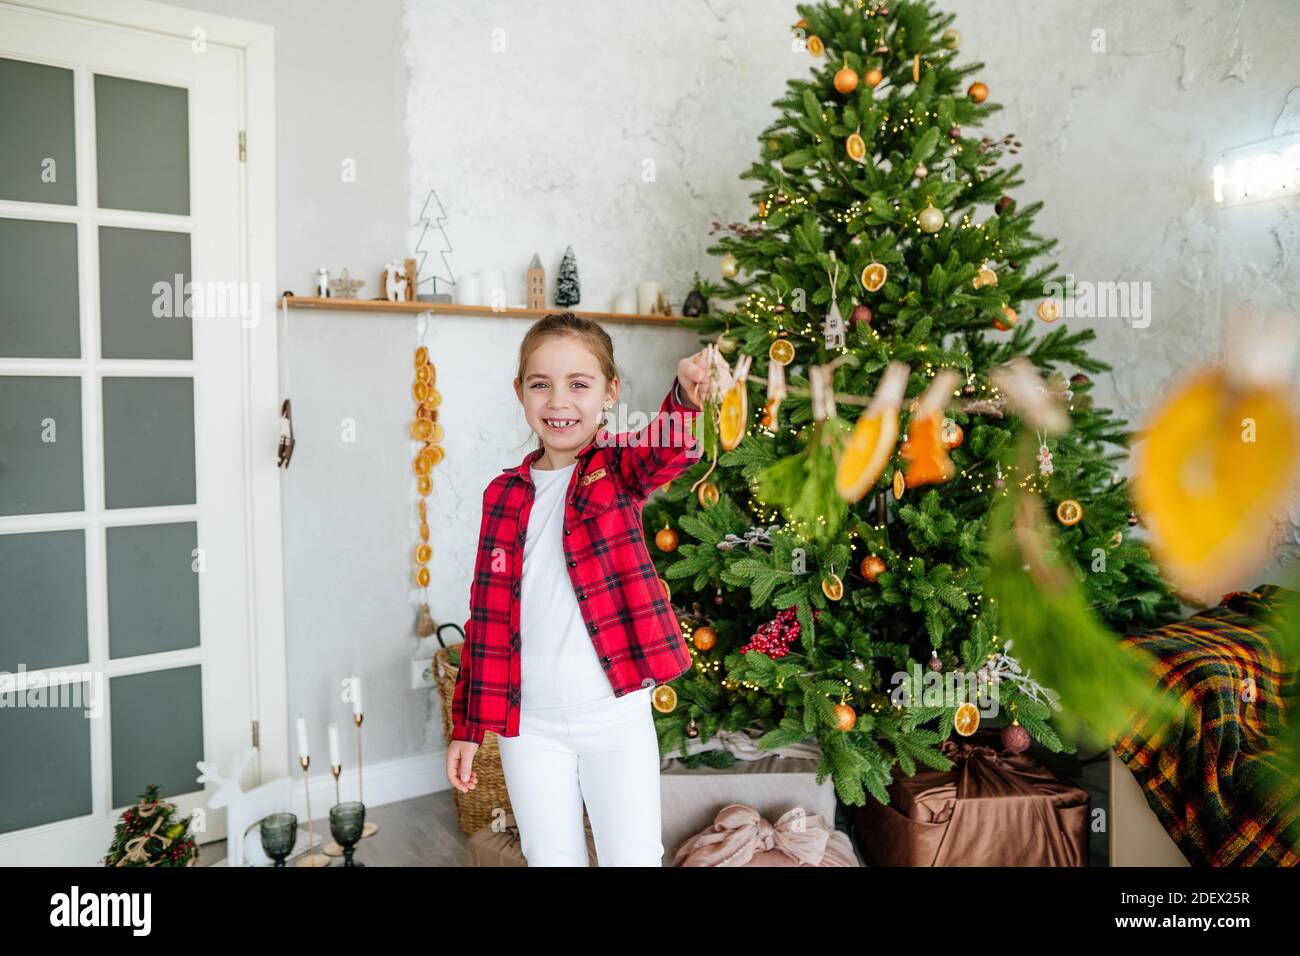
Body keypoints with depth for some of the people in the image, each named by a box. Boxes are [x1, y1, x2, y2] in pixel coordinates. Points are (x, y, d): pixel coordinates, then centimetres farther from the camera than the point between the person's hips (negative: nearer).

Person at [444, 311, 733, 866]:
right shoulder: (505, 494, 2)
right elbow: (486, 617, 6)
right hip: (530, 723, 3)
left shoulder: (619, 470, -5)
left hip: (616, 716, -2)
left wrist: (689, 396, -53)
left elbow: (666, 449, -30)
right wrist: (467, 725, 8)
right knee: (551, 859, 15)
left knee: (634, 858, 6)